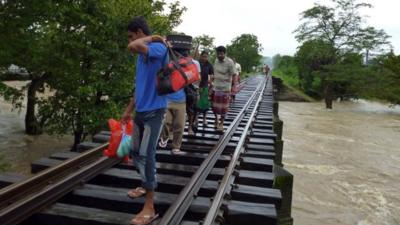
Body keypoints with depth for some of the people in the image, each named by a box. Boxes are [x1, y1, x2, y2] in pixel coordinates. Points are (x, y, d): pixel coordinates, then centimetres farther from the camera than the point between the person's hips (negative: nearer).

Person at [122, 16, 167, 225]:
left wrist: (153, 37, -16)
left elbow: (133, 46, -34)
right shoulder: (142, 54, 14)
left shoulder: (158, 48, -13)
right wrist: (128, 110, 22)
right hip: (140, 111, 9)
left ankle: (149, 208, 0)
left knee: (146, 155, -9)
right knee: (135, 152, 17)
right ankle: (146, 185, 40)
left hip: (154, 111, -9)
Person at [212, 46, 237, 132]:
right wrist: (212, 83, 17)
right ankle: (216, 118, 36)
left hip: (225, 88, -5)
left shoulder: (230, 62, -14)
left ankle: (221, 123, 19)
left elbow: (234, 75, -14)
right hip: (215, 87, 5)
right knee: (214, 105, 12)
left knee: (223, 106, 5)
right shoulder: (216, 60, 4)